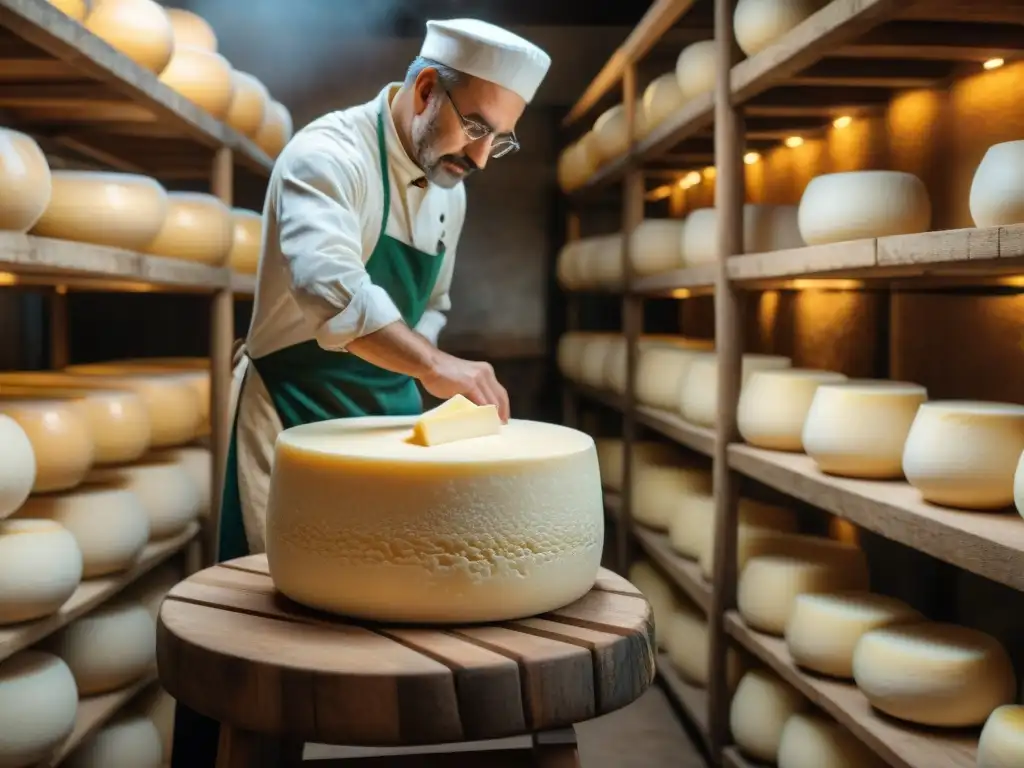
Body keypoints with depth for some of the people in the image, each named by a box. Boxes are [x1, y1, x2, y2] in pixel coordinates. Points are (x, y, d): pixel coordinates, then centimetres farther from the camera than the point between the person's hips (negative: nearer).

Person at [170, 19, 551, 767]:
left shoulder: (449, 187, 6)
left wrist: (409, 391, 2)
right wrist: (431, 365, -46)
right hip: (296, 412, -7)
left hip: (391, 417, 7)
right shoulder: (329, 154, -19)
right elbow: (329, 285, -37)